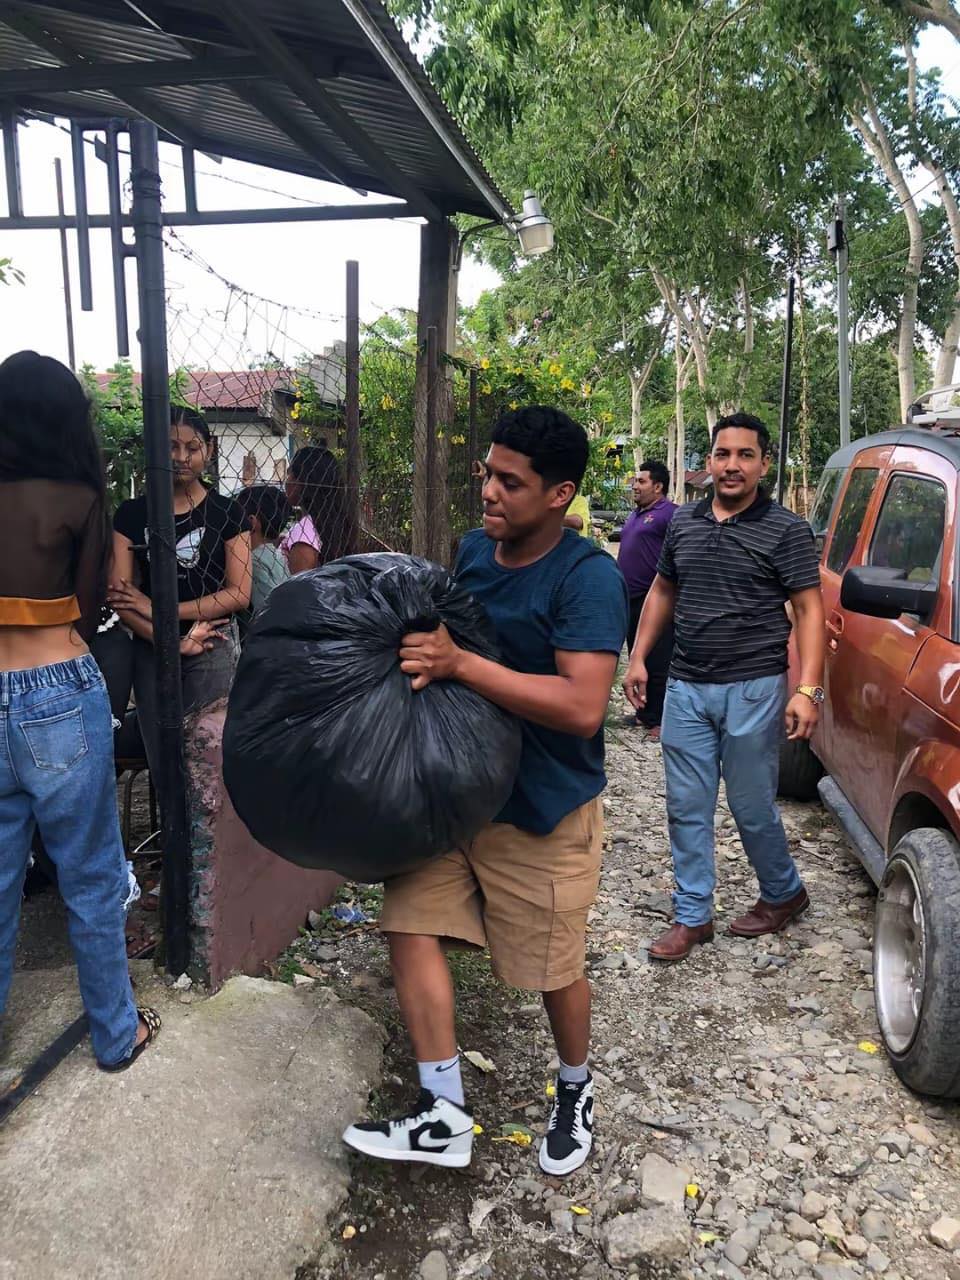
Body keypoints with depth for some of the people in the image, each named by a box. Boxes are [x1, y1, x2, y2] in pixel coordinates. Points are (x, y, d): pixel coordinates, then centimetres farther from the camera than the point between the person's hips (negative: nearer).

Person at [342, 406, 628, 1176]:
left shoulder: (588, 578, -20)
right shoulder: (472, 549, 2)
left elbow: (582, 708, -30)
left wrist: (458, 664, -31)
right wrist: (421, 654, -2)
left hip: (543, 810, -6)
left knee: (553, 969, 11)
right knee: (411, 927, 1)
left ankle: (576, 1093, 42)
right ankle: (443, 1116, 17)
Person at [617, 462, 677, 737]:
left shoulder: (670, 513, -11)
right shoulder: (635, 514, 17)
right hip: (632, 599, 9)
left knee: (657, 664, -3)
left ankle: (659, 720, 4)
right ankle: (645, 712, 27)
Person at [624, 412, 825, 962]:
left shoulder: (786, 530, -5)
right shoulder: (684, 524, 9)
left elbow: (809, 610, -8)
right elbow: (662, 592, 19)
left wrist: (808, 690, -17)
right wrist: (639, 658, 12)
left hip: (753, 689, -4)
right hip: (686, 688, 5)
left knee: (753, 807, 6)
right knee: (687, 808, 8)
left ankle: (785, 894, 33)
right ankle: (693, 916, 22)